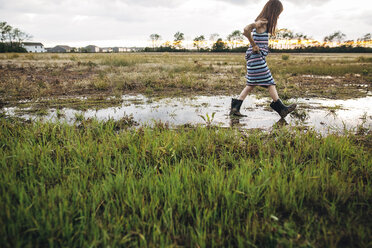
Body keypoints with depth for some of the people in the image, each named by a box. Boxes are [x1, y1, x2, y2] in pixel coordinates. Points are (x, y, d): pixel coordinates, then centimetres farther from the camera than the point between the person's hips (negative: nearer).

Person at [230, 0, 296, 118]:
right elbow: (246, 30, -27)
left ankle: (235, 107, 8)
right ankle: (280, 108, 2)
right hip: (257, 57, -10)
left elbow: (245, 32, 29)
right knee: (269, 82, -5)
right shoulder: (262, 21, -11)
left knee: (252, 84, 10)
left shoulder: (263, 22, 18)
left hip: (257, 57, 10)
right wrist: (254, 45, -18)